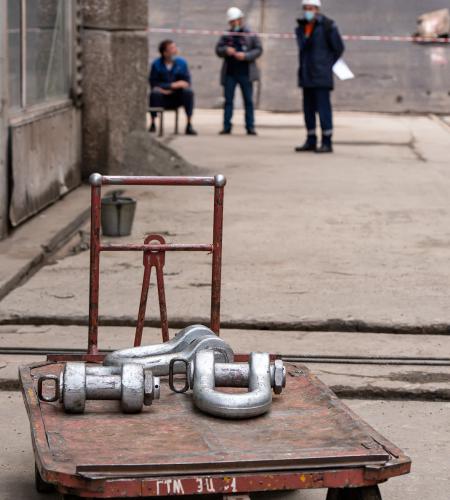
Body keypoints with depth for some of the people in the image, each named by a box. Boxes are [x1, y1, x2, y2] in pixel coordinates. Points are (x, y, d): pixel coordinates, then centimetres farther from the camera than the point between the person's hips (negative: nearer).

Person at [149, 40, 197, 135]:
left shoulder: (181, 62, 1)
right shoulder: (157, 64, -4)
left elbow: (187, 82, -3)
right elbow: (153, 83, -11)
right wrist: (172, 85, -22)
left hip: (177, 97, 2)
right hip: (163, 99, -2)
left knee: (188, 92, -27)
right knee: (154, 93, -32)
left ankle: (189, 126, -24)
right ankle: (153, 123, -21)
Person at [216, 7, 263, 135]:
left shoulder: (250, 34, 1)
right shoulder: (226, 35, 11)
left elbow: (258, 50, -3)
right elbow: (218, 49, 10)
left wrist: (245, 55, -17)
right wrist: (226, 50, -11)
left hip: (245, 73, -3)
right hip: (229, 73, 3)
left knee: (248, 100, 1)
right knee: (228, 100, 3)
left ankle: (250, 127, 4)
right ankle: (227, 126, 6)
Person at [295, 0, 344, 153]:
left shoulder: (327, 25, -8)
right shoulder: (301, 27, 11)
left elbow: (339, 48, -3)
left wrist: (327, 65, 2)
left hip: (321, 77, -7)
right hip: (306, 76, 7)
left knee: (323, 108, -7)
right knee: (308, 109, 9)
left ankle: (327, 143, -5)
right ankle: (311, 141, 17)